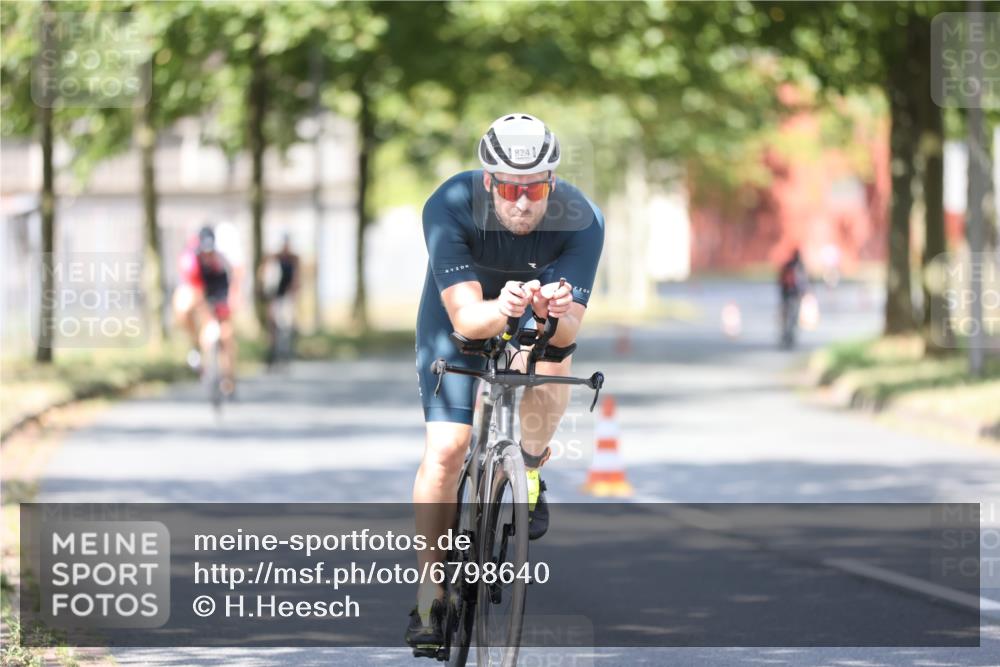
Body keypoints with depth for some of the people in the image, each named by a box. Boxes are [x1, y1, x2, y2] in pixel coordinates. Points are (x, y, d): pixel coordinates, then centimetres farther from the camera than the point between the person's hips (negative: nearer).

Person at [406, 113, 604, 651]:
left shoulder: (580, 220, -31)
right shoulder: (449, 207, -33)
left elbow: (569, 330, -34)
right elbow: (465, 317, -38)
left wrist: (554, 312, -56)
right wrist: (502, 309, -59)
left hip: (541, 322, 1)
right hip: (464, 311, 0)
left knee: (549, 363, -34)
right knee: (445, 447, -13)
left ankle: (531, 469, -4)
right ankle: (430, 594, -3)